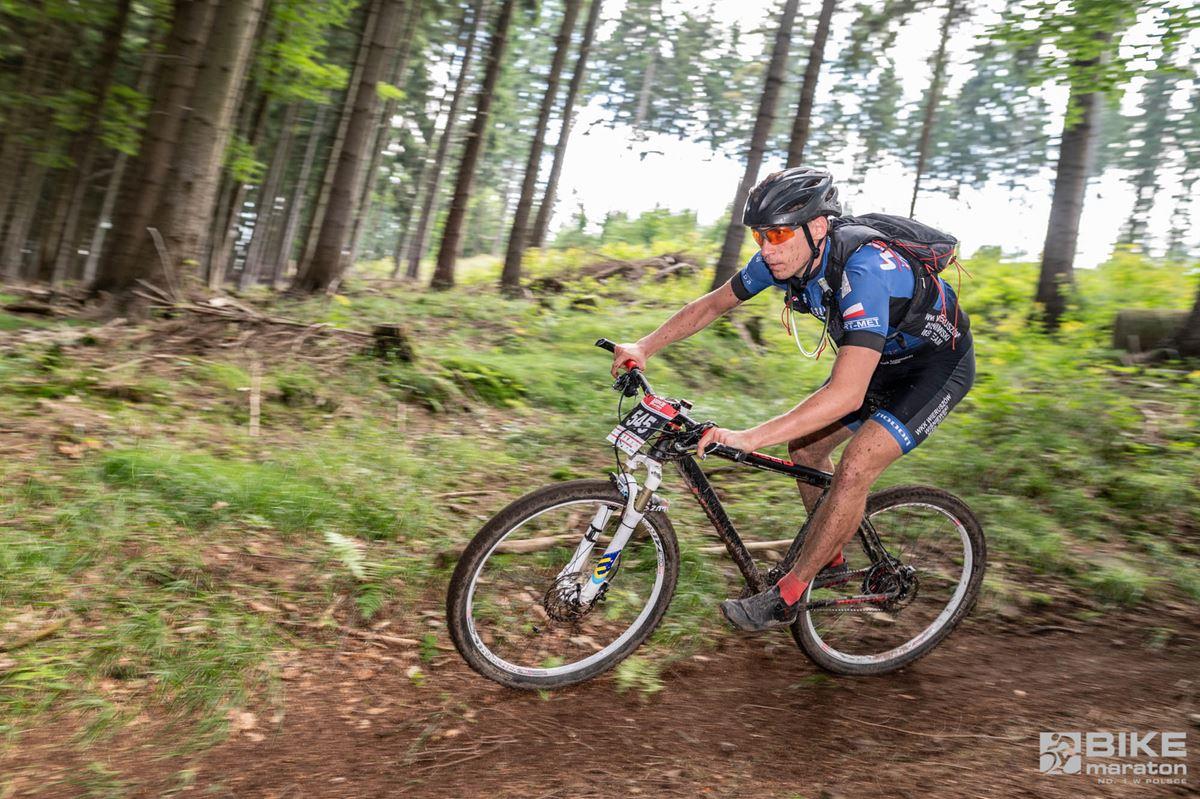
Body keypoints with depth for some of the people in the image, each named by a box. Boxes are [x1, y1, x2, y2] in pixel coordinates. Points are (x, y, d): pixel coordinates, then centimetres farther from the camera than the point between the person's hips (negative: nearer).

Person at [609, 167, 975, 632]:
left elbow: (847, 393, -46)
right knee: (804, 445, 4)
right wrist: (644, 347, -14)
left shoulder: (863, 269, -39)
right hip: (879, 357, 8)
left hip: (938, 363, -8)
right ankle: (831, 558, 25)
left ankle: (786, 597, -8)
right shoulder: (785, 255, -15)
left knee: (855, 467, -22)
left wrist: (749, 438, -50)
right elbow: (712, 304, -3)